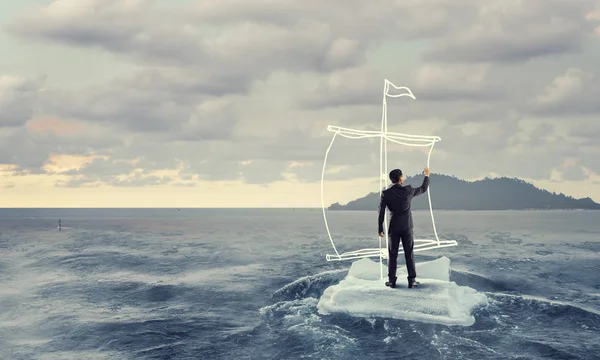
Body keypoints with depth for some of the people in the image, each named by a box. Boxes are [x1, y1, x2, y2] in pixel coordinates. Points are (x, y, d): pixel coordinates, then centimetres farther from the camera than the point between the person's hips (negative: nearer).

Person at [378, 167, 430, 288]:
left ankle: (392, 280, 7)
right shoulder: (408, 190, -8)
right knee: (409, 254, 7)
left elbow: (381, 212, -8)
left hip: (393, 228, 0)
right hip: (407, 227, 0)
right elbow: (423, 189, 10)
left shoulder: (386, 193, -9)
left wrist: (380, 229, 0)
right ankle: (412, 280, 8)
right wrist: (427, 175, 25)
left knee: (392, 254, 7)